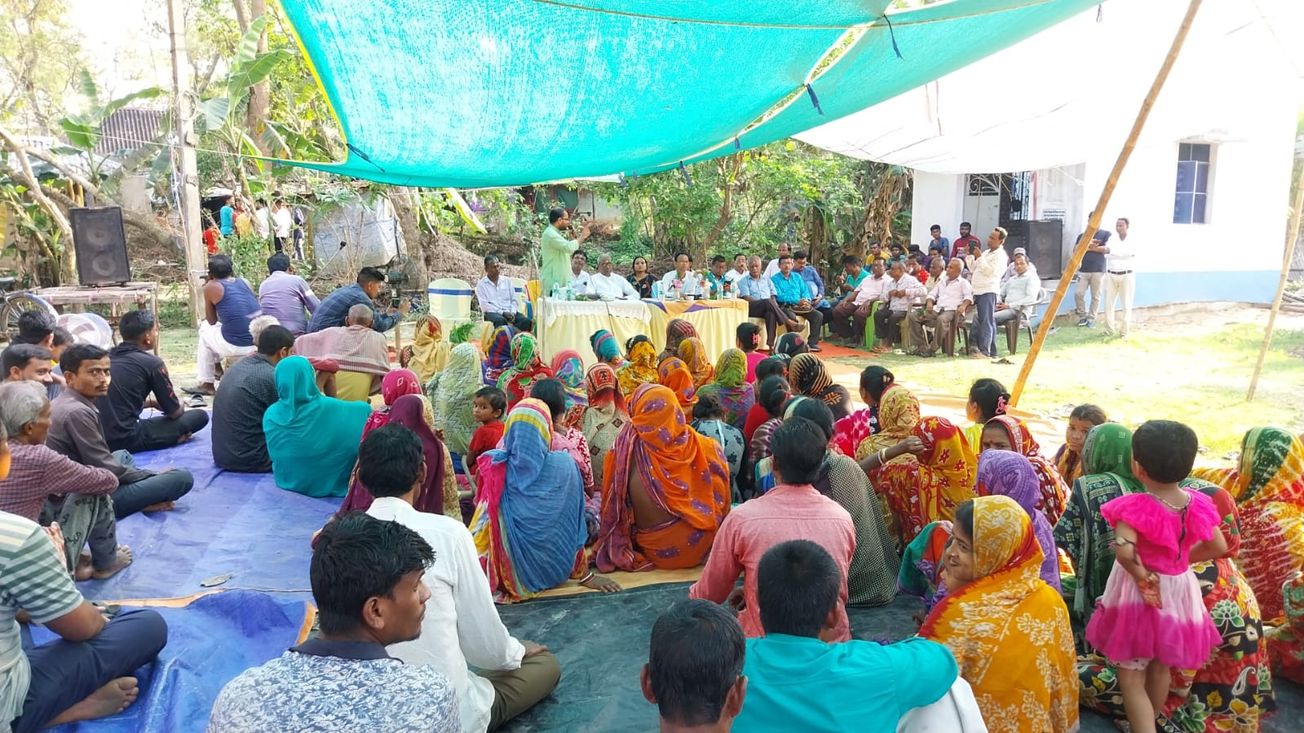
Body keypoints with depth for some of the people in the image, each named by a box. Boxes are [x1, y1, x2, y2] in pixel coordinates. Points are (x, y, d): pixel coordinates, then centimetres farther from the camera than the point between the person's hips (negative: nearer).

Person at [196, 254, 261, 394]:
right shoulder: (244, 282, 14)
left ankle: (206, 383, 29)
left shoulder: (211, 287, 1)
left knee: (205, 328, 25)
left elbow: (212, 321, 13)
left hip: (237, 347, -5)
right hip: (261, 343, 5)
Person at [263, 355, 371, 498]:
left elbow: (274, 456, 3)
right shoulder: (329, 408, -26)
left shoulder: (271, 415, -15)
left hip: (288, 484, 5)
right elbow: (365, 410, -8)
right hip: (330, 484, -5)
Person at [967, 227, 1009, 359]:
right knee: (977, 321, 7)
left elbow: (990, 271, -17)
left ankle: (985, 351, -14)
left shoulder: (1001, 255, -5)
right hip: (978, 291, 9)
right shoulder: (986, 253, 22)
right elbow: (973, 268, 24)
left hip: (988, 292, -9)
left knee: (986, 321, -11)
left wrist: (979, 257, -16)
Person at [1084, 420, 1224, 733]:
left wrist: (1141, 576, -23)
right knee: (1161, 668, 27)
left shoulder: (1136, 507, -27)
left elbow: (1123, 549, -39)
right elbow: (1218, 547, 3)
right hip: (1179, 592, 6)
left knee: (1131, 677, 7)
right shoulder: (1198, 503, -8)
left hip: (1140, 595, -6)